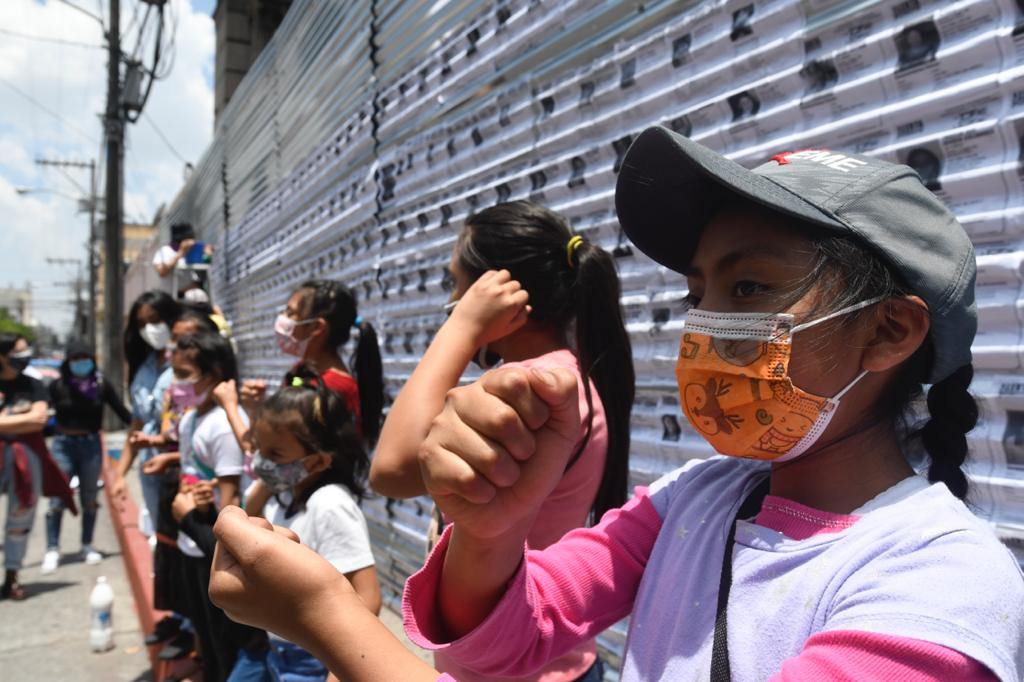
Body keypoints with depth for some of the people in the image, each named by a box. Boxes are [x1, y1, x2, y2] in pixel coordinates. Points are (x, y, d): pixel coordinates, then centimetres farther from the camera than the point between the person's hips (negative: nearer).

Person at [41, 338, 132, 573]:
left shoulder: (102, 385, -2)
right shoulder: (58, 386, -5)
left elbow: (122, 412, 0)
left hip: (91, 445, 1)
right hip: (63, 444, -1)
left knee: (90, 499, 10)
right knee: (57, 499, -2)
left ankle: (87, 546, 24)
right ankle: (52, 550, 9)